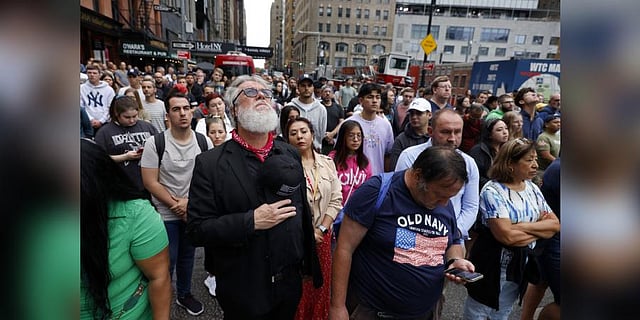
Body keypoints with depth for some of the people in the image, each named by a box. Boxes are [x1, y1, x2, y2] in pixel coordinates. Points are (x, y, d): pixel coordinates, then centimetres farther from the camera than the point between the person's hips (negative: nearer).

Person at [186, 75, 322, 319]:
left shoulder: (291, 154, 1)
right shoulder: (210, 164, -13)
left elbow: (303, 210, 5)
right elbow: (197, 229, -14)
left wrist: (309, 263, 10)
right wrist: (251, 221, -24)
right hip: (243, 290, -3)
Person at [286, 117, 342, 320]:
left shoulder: (327, 163, 2)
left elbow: (336, 200, 2)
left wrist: (321, 229, -7)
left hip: (322, 235, 4)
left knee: (321, 285, 16)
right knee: (297, 289, 10)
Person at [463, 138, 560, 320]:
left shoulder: (532, 188, 2)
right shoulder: (492, 191, -19)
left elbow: (555, 224, -2)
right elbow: (507, 236, -26)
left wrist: (523, 226, -18)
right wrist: (540, 228, -12)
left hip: (521, 266, 6)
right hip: (492, 265, -6)